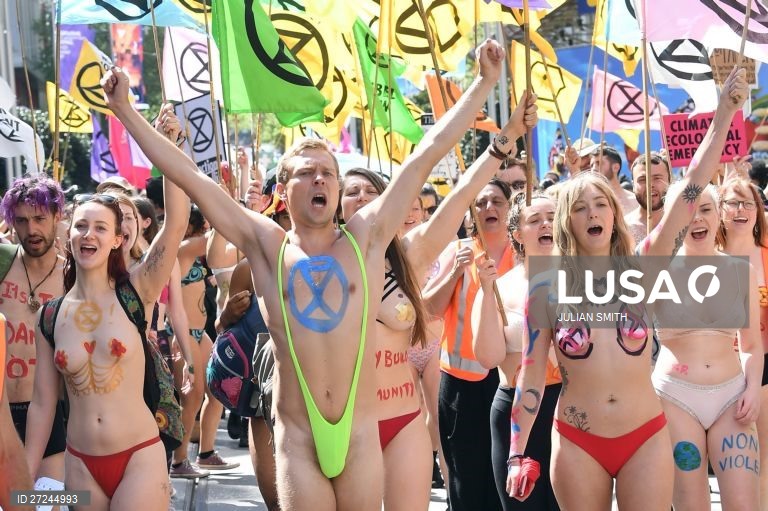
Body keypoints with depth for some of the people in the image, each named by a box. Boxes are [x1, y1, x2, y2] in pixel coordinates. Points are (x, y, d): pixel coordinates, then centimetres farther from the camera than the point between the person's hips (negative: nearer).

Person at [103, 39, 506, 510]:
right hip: (297, 438, 0)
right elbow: (189, 176, 0)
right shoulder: (266, 246, 1)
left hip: (361, 432, 1)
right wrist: (125, 111, -1)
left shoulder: (366, 237, 2)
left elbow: (428, 154, 2)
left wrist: (485, 82, 3)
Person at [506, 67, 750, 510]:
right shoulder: (546, 288, -3)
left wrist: (726, 111, -16)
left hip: (646, 437, 1)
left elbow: (692, 189, -9)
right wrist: (518, 454, -3)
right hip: (577, 443, -1)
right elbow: (532, 374, 0)